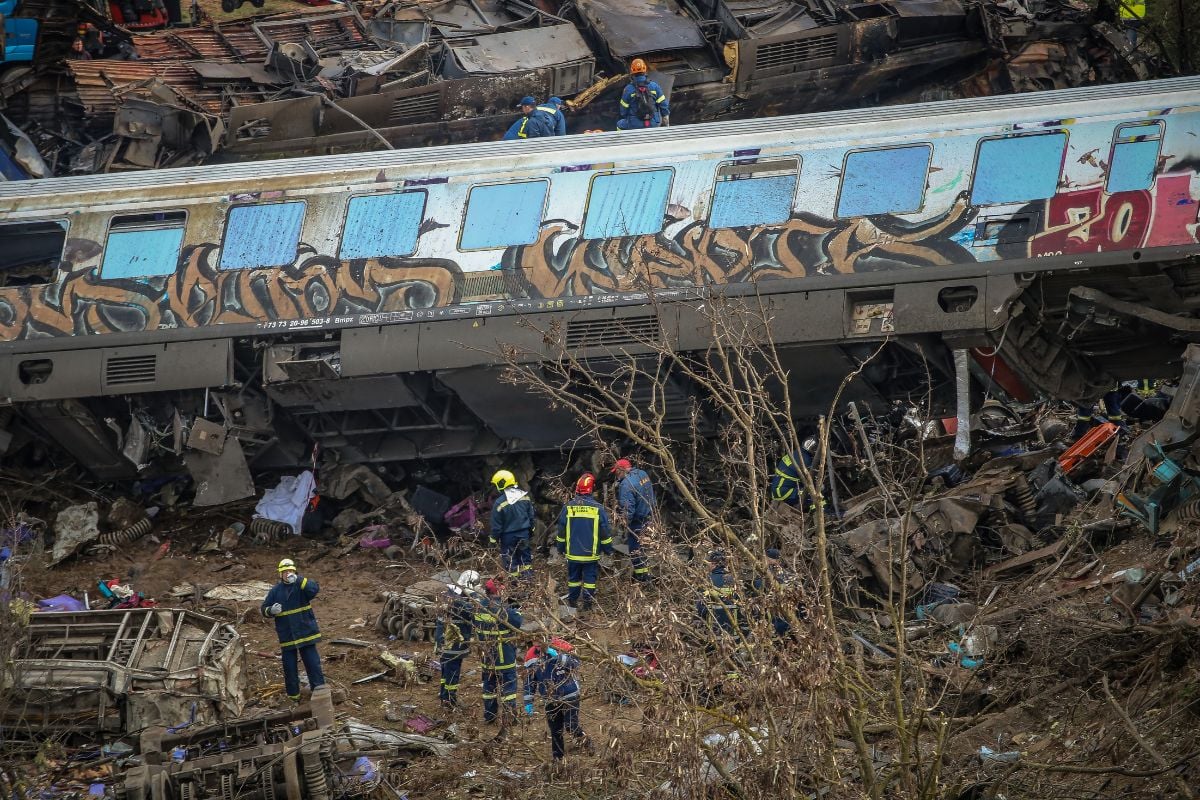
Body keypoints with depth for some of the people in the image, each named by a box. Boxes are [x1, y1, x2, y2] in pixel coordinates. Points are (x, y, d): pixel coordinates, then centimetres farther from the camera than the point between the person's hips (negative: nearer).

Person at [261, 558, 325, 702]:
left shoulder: (301, 585, -3)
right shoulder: (275, 591, 4)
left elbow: (314, 589, -24)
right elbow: (264, 609, 6)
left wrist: (297, 580, -34)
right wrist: (271, 611, -18)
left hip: (305, 630, -2)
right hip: (287, 635, 2)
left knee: (312, 662, 0)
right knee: (289, 666, 8)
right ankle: (293, 694, 18)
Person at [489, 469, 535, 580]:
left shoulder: (499, 503, -21)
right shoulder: (525, 496, -5)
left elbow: (496, 524, -14)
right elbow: (531, 515, 7)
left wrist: (494, 538, -1)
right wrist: (531, 529, 20)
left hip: (509, 536, -5)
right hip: (524, 533, 5)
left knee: (510, 559, 8)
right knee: (525, 554, 19)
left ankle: (514, 576, 13)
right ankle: (527, 574, 27)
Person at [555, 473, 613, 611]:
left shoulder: (568, 508, -6)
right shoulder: (598, 509, -11)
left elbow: (561, 531, 2)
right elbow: (605, 531, -4)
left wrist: (561, 548, 15)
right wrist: (608, 548, 9)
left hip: (572, 553, 2)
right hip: (591, 553, -2)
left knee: (573, 577, 15)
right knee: (590, 578, 7)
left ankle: (572, 601, 22)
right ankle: (587, 603, 7)